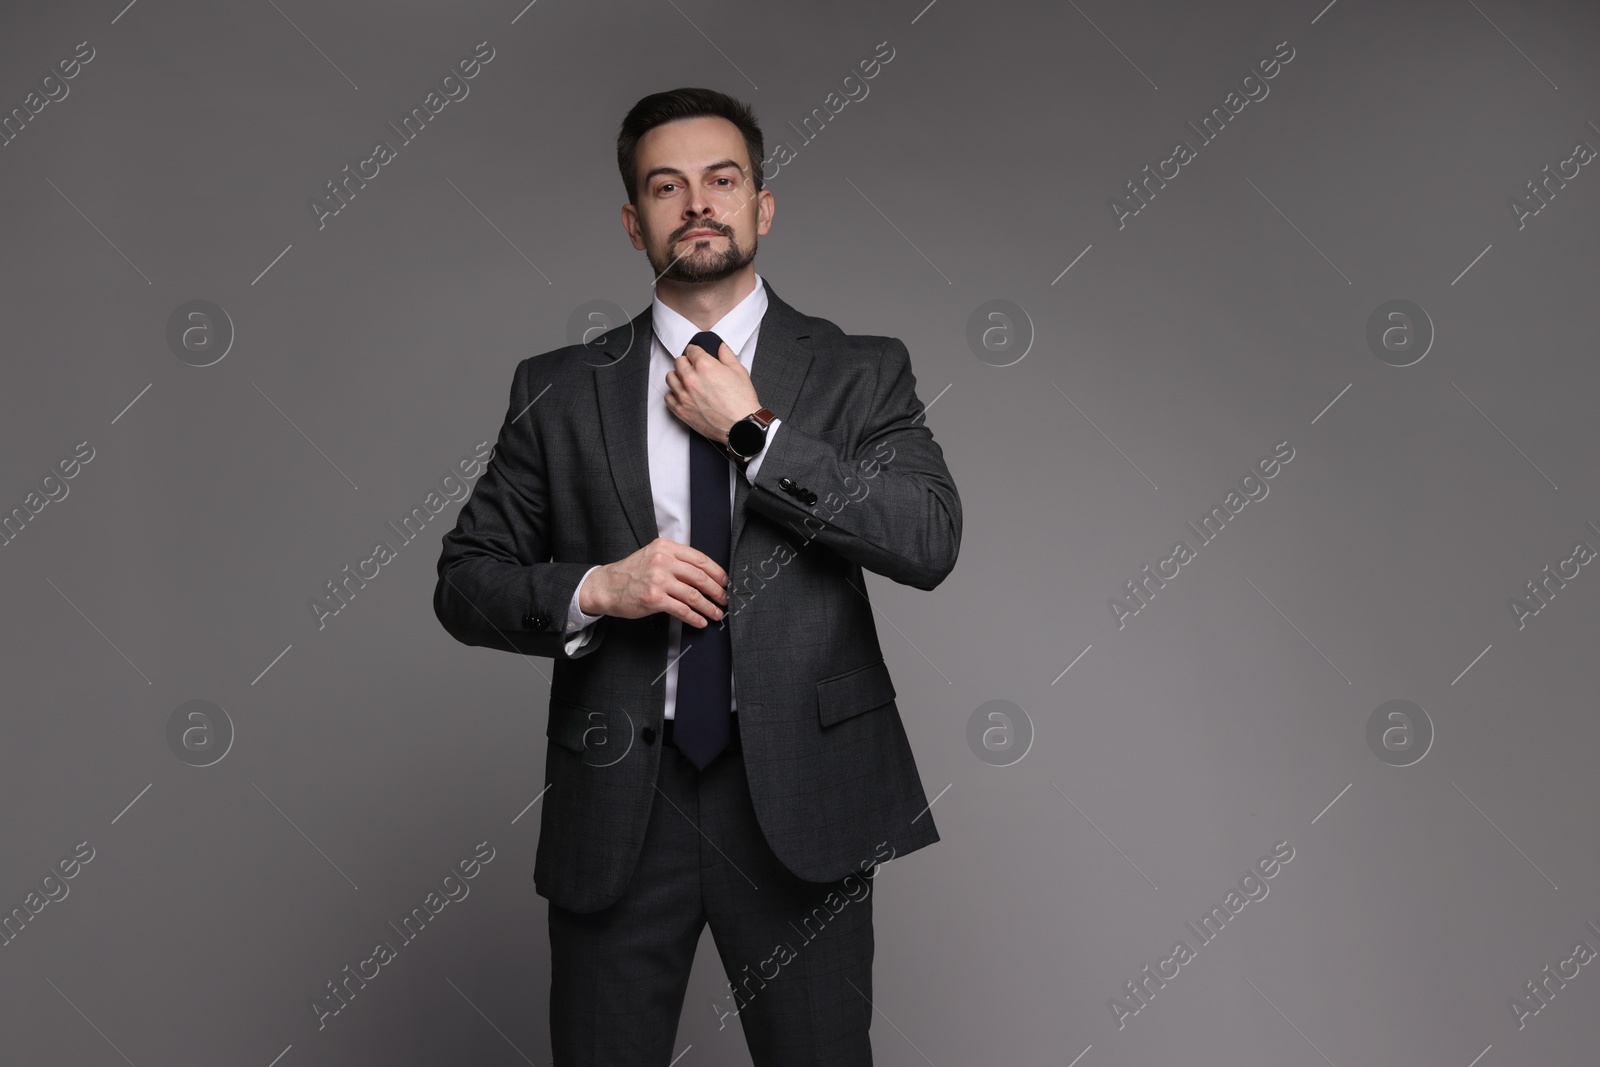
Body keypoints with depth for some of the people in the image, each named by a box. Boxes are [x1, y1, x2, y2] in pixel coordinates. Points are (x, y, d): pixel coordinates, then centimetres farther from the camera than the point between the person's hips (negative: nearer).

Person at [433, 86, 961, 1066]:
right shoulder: (559, 391, 7)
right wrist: (594, 588, -11)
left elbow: (931, 542, -10)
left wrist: (753, 429, -11)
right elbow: (464, 582, 8)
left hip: (798, 789, -1)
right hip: (617, 797, 1)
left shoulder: (860, 373, 4)